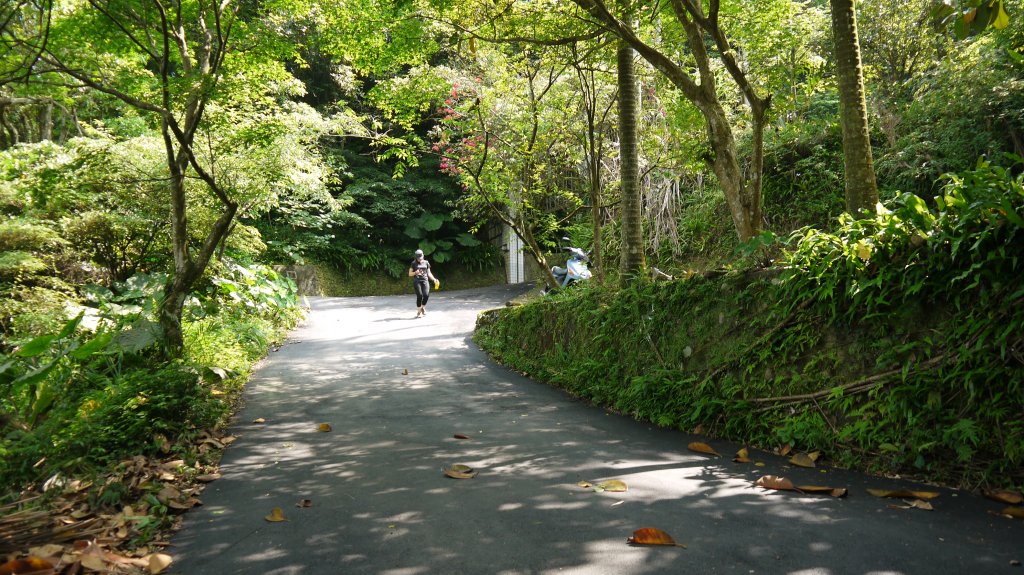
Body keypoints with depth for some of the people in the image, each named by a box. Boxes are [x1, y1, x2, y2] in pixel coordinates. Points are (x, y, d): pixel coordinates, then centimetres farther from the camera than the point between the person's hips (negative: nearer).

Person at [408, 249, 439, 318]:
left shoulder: (426, 263, 12)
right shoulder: (414, 263, 5)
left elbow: (429, 273, 15)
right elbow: (410, 274, 7)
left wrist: (434, 279, 2)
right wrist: (415, 272, -12)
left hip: (425, 280, 2)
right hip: (417, 281, -2)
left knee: (426, 295, -15)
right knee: (419, 295, -11)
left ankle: (423, 307, 11)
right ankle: (419, 311, 3)